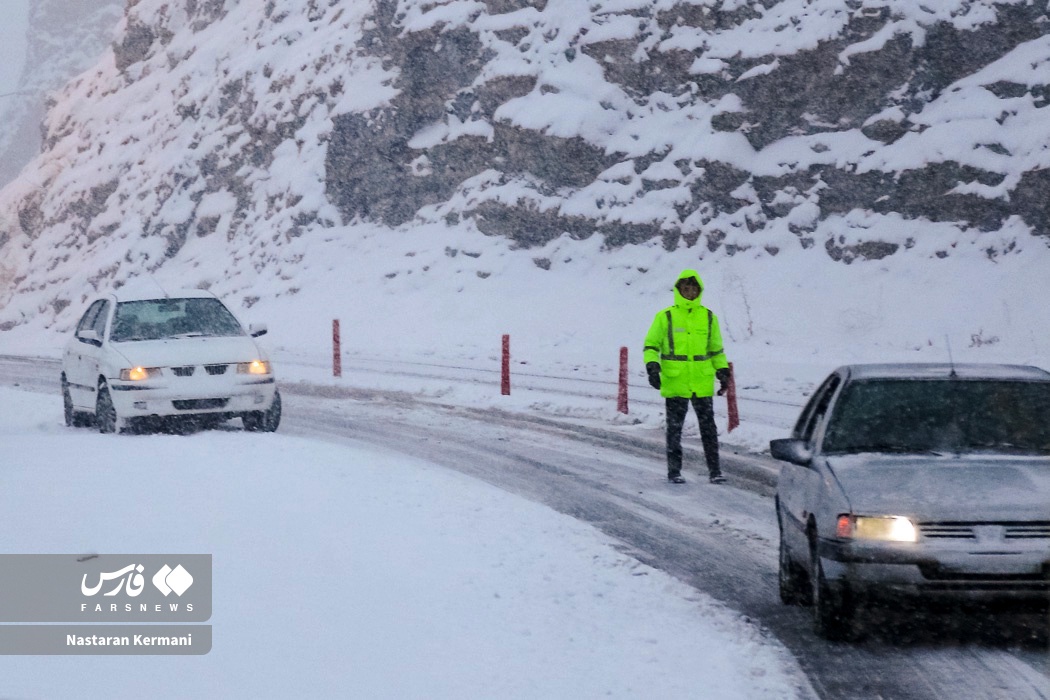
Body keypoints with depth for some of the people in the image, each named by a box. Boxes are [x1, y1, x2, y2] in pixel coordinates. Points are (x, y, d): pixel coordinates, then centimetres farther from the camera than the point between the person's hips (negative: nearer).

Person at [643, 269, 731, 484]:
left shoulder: (708, 317, 10)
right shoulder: (665, 317, 2)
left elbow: (716, 348, 20)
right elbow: (651, 345, 6)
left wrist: (723, 372, 13)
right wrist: (652, 367, -10)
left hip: (703, 383, 2)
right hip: (675, 383, -2)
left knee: (708, 427, 2)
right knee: (674, 428, 2)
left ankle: (714, 469, 7)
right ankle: (674, 471, 9)